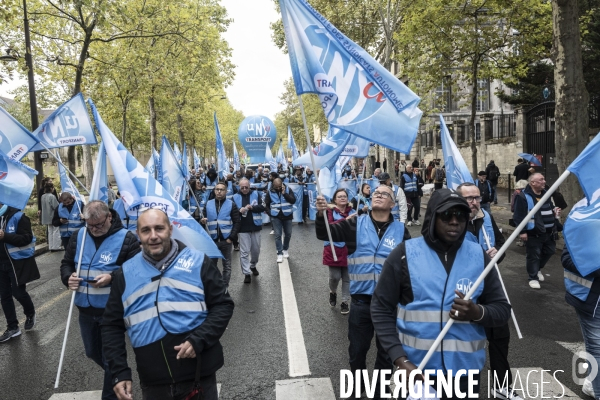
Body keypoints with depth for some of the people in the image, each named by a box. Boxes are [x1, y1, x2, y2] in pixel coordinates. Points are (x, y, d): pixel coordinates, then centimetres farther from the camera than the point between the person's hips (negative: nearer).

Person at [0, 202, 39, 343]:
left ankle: (30, 313, 30)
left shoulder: (17, 216, -16)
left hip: (18, 261, -6)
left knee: (18, 292, -1)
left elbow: (27, 238, -21)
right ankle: (12, 327, 21)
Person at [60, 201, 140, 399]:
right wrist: (68, 277, -10)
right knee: (92, 352, 24)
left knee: (110, 358, 6)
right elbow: (66, 263, 12)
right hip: (85, 310, 6)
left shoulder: (126, 238, -12)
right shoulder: (78, 236, 4)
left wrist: (112, 277, -28)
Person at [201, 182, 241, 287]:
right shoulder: (208, 204, 7)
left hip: (226, 240, -2)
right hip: (212, 240, 2)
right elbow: (204, 219, 14)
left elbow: (236, 222, -3)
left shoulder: (231, 204, 0)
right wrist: (203, 221, -10)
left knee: (227, 265, 6)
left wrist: (231, 237, -10)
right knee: (212, 264, 10)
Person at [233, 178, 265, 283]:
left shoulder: (255, 194, 2)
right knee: (244, 251, -1)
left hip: (255, 227, 2)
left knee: (256, 249, 15)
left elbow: (262, 207, -4)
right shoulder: (235, 197, -1)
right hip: (242, 228, -2)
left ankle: (253, 265, 40)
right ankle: (247, 273, 5)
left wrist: (252, 207, -20)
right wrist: (239, 211, -22)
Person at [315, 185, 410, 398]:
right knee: (357, 350, 16)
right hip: (361, 301, 0)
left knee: (386, 352, 16)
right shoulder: (356, 224, -2)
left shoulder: (400, 229, -1)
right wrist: (321, 214, -29)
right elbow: (325, 234, -9)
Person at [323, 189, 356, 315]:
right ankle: (332, 292, 32)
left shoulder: (352, 211, 5)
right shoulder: (330, 211, -4)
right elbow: (330, 226, -22)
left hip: (348, 249, 3)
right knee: (335, 276, 0)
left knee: (347, 277, 6)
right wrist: (345, 220, -32)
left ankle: (345, 302, 21)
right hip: (334, 249, -2)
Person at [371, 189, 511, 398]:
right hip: (415, 368, -2)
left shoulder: (479, 256, 1)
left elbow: (502, 309, 4)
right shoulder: (405, 253, -7)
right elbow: (381, 309, -5)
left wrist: (477, 313, -18)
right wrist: (400, 360, -13)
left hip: (465, 369, 3)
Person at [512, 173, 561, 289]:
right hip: (533, 233, -8)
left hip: (548, 232, 8)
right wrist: (522, 231, -21)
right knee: (534, 255, 0)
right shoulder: (523, 196, -16)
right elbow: (518, 215, -18)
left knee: (549, 251, 19)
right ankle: (533, 278, 15)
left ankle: (537, 268, 42)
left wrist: (555, 213, 3)